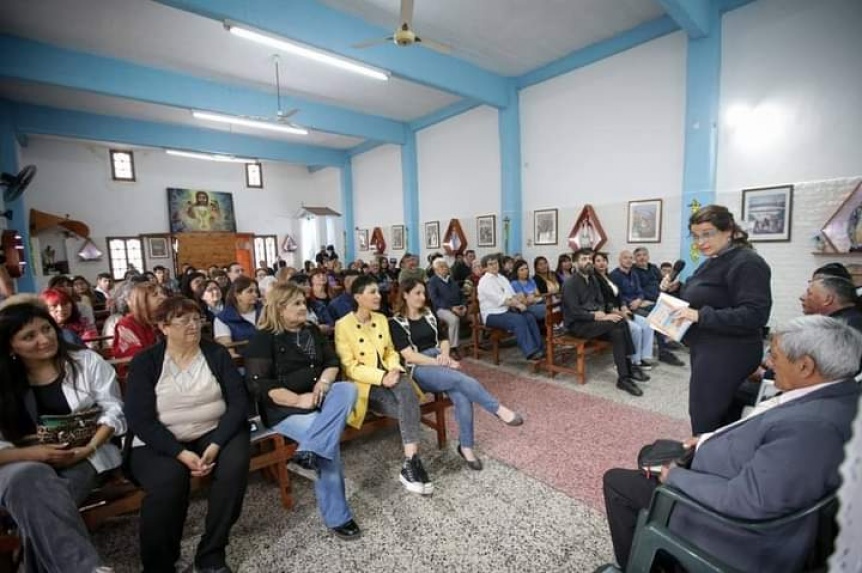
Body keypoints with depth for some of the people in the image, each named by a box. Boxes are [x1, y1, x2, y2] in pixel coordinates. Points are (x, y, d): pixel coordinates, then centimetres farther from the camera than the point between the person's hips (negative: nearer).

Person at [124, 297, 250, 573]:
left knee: (234, 464, -26)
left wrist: (216, 445, -19)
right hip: (158, 443, -1)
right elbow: (140, 419, -10)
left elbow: (238, 402, -5)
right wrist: (181, 453, -21)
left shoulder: (217, 354, 2)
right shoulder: (144, 361, -2)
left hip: (213, 433, 2)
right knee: (169, 478, -31)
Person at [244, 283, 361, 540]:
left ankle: (310, 451, -34)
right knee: (328, 440, -28)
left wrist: (324, 381, -12)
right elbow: (259, 385, -14)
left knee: (348, 389, -27)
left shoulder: (312, 331, 13)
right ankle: (337, 517, -14)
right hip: (284, 408, -6)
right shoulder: (263, 339, -6)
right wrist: (298, 400, -22)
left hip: (318, 398, 6)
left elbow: (333, 361, 12)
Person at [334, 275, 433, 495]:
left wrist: (394, 369, -9)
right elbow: (349, 367, -11)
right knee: (409, 410, -27)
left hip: (388, 376, 5)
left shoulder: (381, 319, 11)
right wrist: (381, 377, -23)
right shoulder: (343, 325, -7)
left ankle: (410, 463, -28)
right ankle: (412, 462, -11)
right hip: (364, 384, -4)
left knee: (407, 389, -31)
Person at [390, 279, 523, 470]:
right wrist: (440, 364, -16)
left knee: (462, 396, -26)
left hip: (439, 360, 5)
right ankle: (499, 409, -19)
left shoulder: (429, 314, 16)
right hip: (419, 369, -4)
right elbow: (409, 355, -10)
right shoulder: (396, 323, -2)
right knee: (464, 380, -31)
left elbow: (443, 340, 20)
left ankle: (465, 446, -13)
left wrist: (444, 356, -4)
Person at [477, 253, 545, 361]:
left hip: (507, 310, 7)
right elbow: (499, 300, -17)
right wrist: (517, 305, -15)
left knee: (529, 317, -15)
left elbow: (513, 295, 11)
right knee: (518, 319, -29)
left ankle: (540, 348, -11)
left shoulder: (502, 278, 16)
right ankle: (530, 352, -28)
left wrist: (517, 303, -11)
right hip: (493, 315, -7)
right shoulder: (484, 281, -9)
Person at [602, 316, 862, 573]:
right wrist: (711, 439, 2)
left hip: (737, 527, -9)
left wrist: (674, 475, -18)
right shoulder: (838, 392, -6)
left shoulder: (812, 425, -35)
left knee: (616, 481, 0)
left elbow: (744, 500, -31)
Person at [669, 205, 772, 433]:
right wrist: (677, 290, 7)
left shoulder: (747, 263, -16)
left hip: (728, 355, -9)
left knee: (706, 419, -3)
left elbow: (754, 315, -24)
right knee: (703, 413, 17)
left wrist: (701, 315, -29)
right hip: (708, 350, 9)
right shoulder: (713, 261, 13)